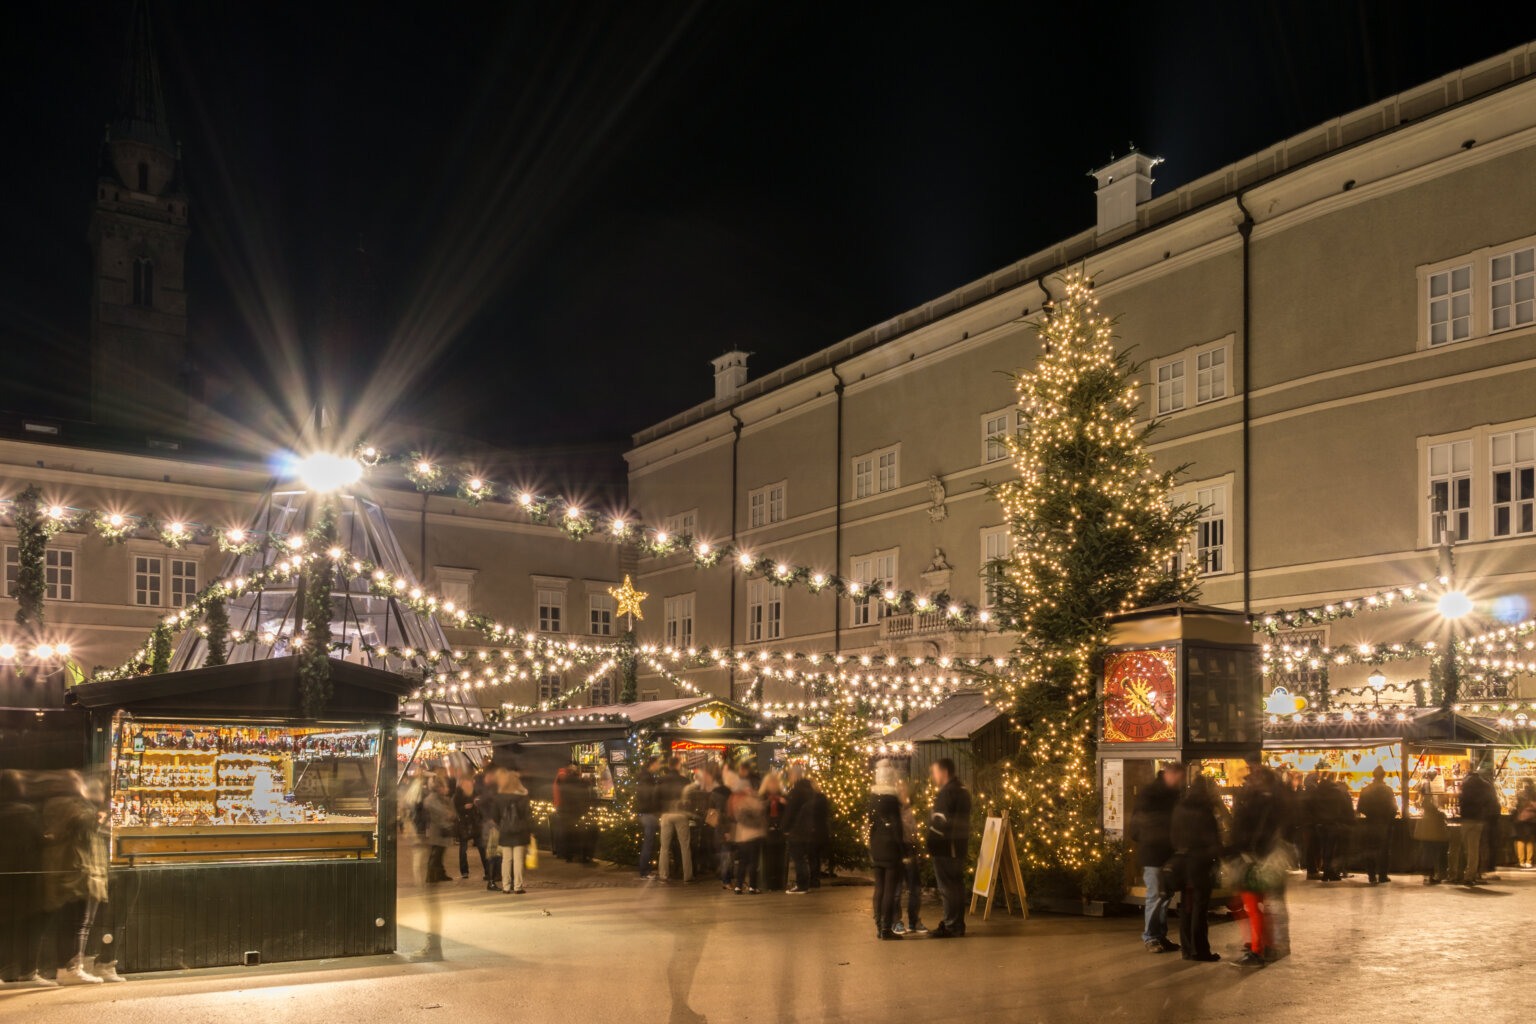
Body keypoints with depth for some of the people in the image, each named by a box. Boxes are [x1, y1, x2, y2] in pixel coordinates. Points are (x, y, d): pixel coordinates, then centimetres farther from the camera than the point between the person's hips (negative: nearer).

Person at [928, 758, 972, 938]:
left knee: (947, 887, -5)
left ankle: (951, 927, -3)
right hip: (960, 847, 10)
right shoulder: (962, 789, 15)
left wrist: (932, 845, -11)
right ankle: (958, 925, 21)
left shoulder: (947, 793, -17)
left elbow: (940, 821, -20)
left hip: (946, 848, -10)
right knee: (957, 885, 14)